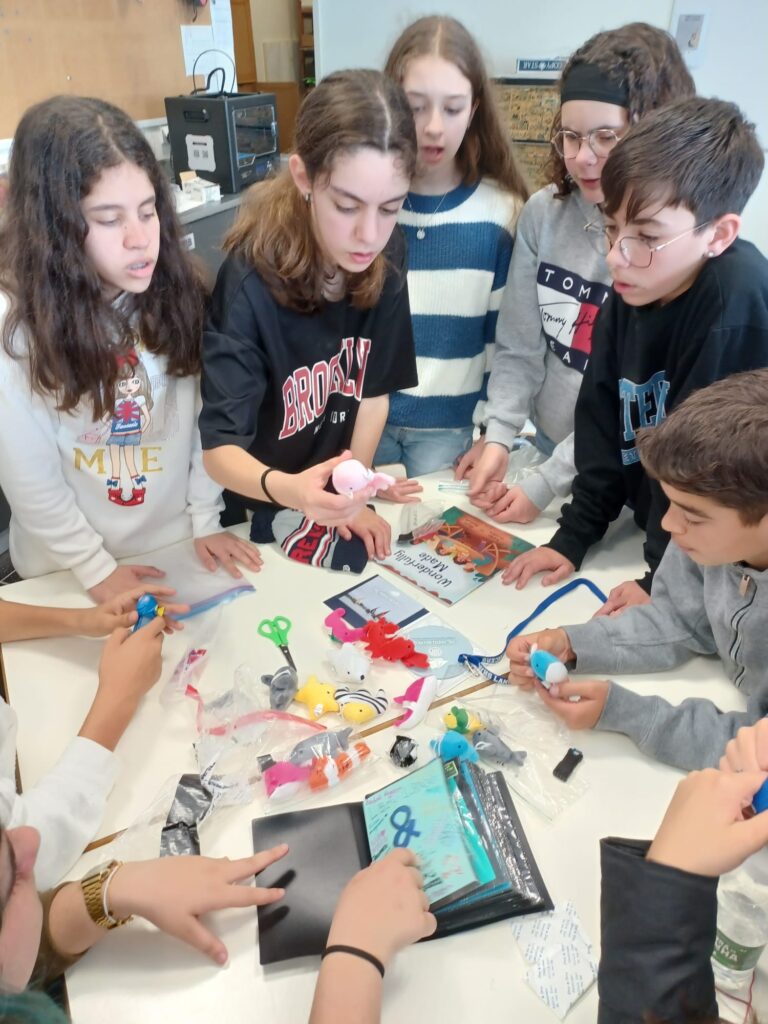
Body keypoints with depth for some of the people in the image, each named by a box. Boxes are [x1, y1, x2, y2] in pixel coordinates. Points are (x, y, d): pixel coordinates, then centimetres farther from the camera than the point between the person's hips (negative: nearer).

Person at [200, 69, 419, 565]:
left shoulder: (386, 256, -13)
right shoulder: (251, 282, -26)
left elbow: (375, 388, -2)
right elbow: (219, 446, -26)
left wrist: (351, 498, -2)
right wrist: (286, 489, -45)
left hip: (330, 501, 4)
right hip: (256, 516, -3)